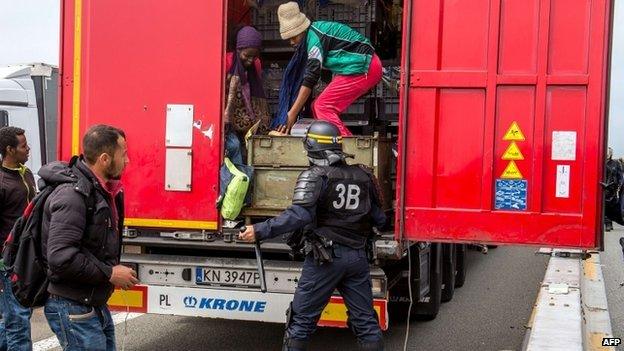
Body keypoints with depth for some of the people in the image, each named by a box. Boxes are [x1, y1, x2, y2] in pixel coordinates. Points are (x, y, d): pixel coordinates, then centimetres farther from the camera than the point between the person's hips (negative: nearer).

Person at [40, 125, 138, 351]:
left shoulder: (102, 190, 10)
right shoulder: (73, 194, -21)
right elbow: (60, 257, -28)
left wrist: (115, 270, 5)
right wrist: (109, 274, -19)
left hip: (96, 305, 10)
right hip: (73, 310, -10)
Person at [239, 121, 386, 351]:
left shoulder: (314, 177, -9)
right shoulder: (363, 176, 8)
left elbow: (299, 215, -21)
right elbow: (378, 219, 13)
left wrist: (260, 232, -20)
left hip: (326, 257, -5)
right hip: (358, 257, 5)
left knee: (302, 318, 4)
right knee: (365, 319, 11)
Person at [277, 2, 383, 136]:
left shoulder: (315, 37, -18)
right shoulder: (314, 32, 11)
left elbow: (311, 78, -22)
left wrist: (293, 113, -20)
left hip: (363, 69, -10)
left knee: (322, 107, -12)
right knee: (318, 107, 7)